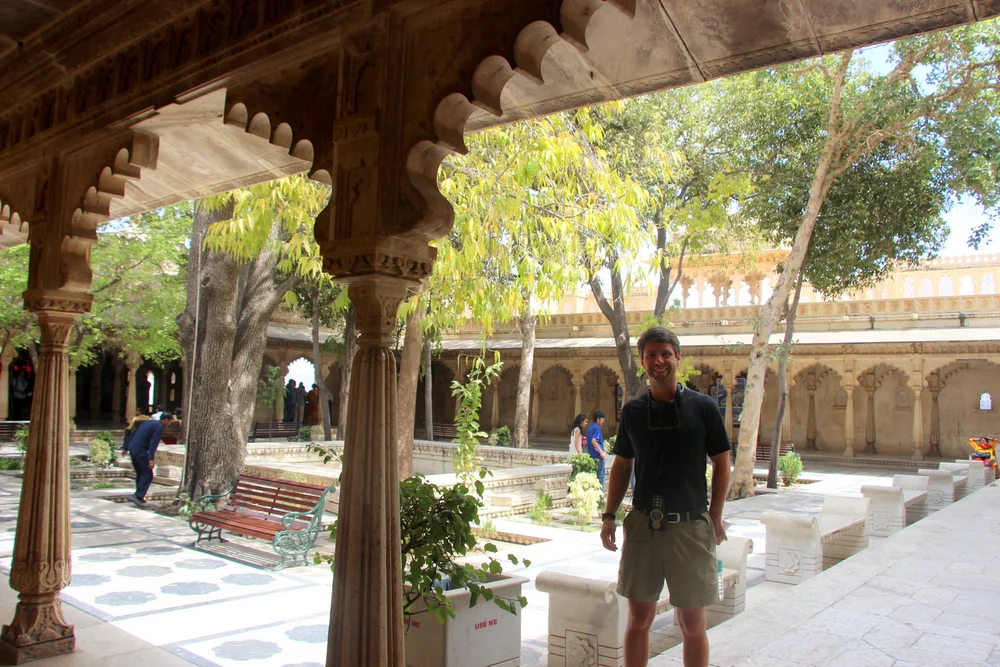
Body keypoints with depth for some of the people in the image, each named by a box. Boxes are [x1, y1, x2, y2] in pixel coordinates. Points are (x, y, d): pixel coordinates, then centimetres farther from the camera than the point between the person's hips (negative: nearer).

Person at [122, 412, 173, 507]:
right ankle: (138, 496, -10)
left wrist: (126, 448, 25)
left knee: (140, 473, 18)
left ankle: (139, 496, 23)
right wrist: (151, 459, -23)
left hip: (132, 449, 9)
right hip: (141, 451, -9)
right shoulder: (159, 427, -8)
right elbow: (153, 443, -18)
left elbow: (132, 434, 21)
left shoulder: (147, 422, 17)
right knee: (147, 475, -2)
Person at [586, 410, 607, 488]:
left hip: (591, 455, 9)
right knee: (600, 477, -3)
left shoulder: (590, 427, 14)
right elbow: (593, 441, -24)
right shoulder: (597, 428, -12)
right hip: (598, 456, -9)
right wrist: (601, 452, -22)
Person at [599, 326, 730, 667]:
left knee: (692, 624, 6)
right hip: (642, 524, 2)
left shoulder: (703, 407, -2)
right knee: (639, 619, 10)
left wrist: (715, 517, -1)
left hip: (690, 526, -2)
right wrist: (609, 515, 5)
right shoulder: (632, 411, 5)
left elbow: (721, 463, 3)